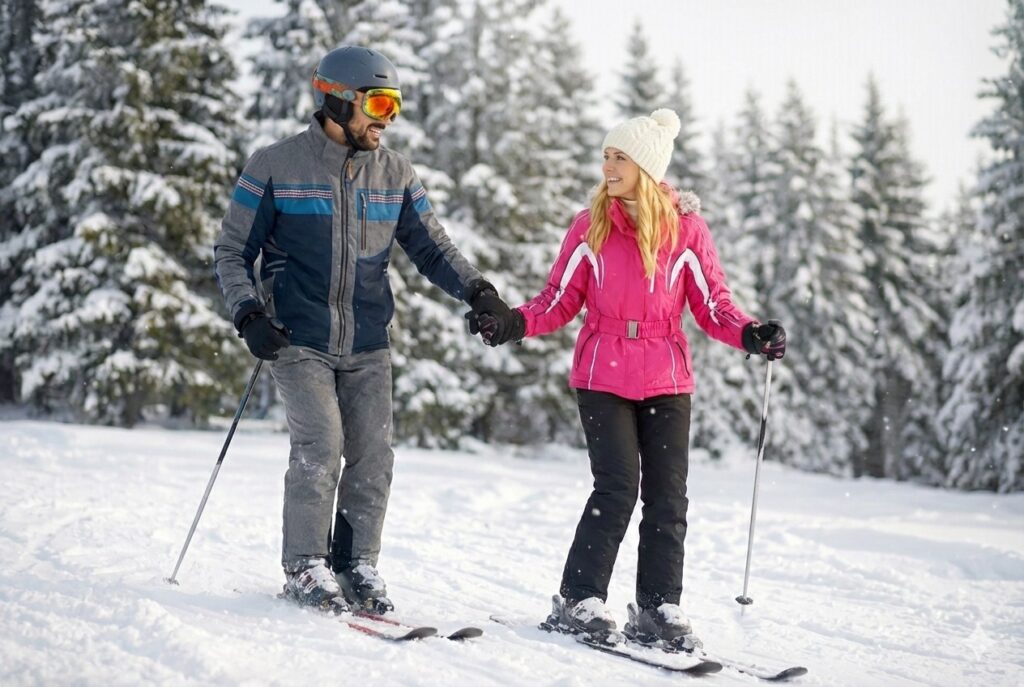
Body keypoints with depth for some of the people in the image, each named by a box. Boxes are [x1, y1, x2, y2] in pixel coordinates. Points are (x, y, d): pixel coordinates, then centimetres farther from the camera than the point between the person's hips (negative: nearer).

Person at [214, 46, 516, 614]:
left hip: (367, 347, 4)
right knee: (320, 445, -16)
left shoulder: (395, 174, 8)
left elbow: (430, 246, 13)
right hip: (299, 340, -4)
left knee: (372, 455, -2)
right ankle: (305, 567, -2)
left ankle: (356, 565, 13)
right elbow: (232, 251, 3)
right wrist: (249, 315, -13)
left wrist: (476, 291, -6)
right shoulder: (275, 167, -3)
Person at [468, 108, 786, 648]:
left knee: (667, 495, 1)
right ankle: (579, 599, 1)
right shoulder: (589, 227, 2)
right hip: (603, 377, -1)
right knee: (618, 488, -10)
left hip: (666, 380, 1)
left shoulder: (686, 229, 1)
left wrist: (751, 335, -15)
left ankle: (658, 608, 11)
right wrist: (513, 324, -12)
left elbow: (712, 304, 2)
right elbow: (560, 300, 4)